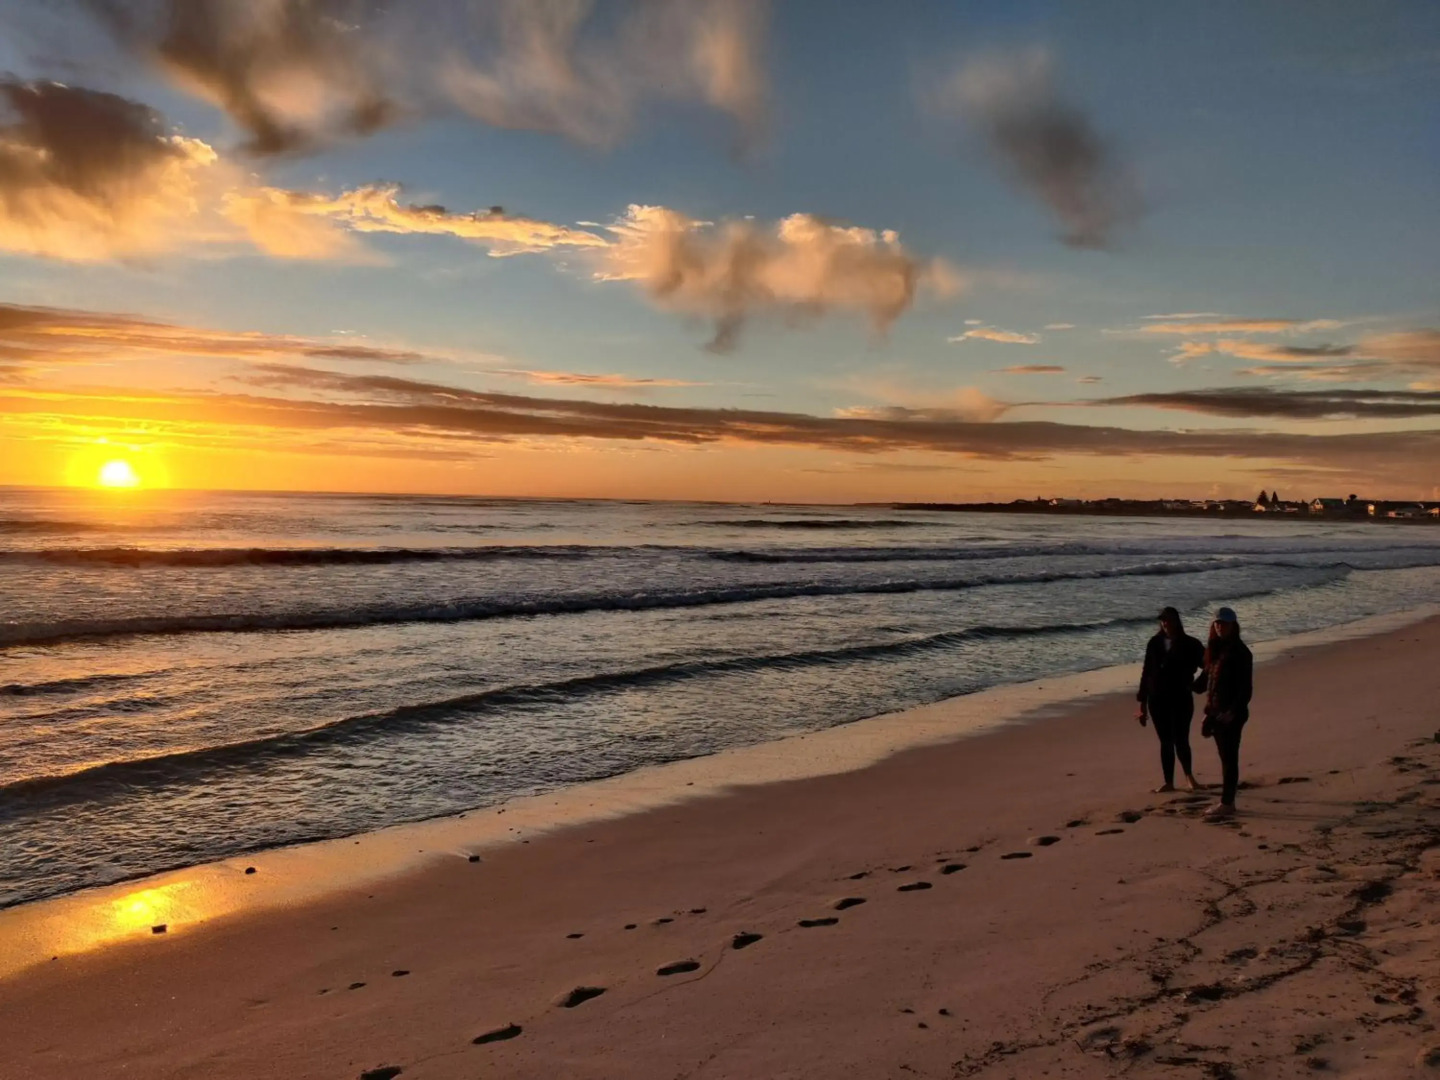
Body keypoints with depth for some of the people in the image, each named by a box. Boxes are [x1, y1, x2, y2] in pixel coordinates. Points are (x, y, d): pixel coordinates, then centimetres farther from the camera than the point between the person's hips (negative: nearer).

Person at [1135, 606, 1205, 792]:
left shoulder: (1189, 644, -3)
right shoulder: (1155, 643, 4)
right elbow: (1146, 673, 6)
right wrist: (1143, 702, 6)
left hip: (1181, 698, -2)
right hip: (1157, 699, 3)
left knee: (1180, 740, -4)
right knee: (1166, 742, 7)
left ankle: (1188, 775, 22)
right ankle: (1168, 782, 16)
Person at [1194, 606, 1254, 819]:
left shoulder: (1240, 652, -11)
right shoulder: (1215, 649, 12)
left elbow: (1245, 687, -15)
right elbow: (1206, 678, 17)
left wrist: (1233, 712, -21)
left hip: (1231, 713, -8)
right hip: (1216, 712, 8)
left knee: (1229, 757, -3)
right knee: (1225, 757, 13)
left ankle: (1227, 804, 1)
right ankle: (1226, 802, 20)